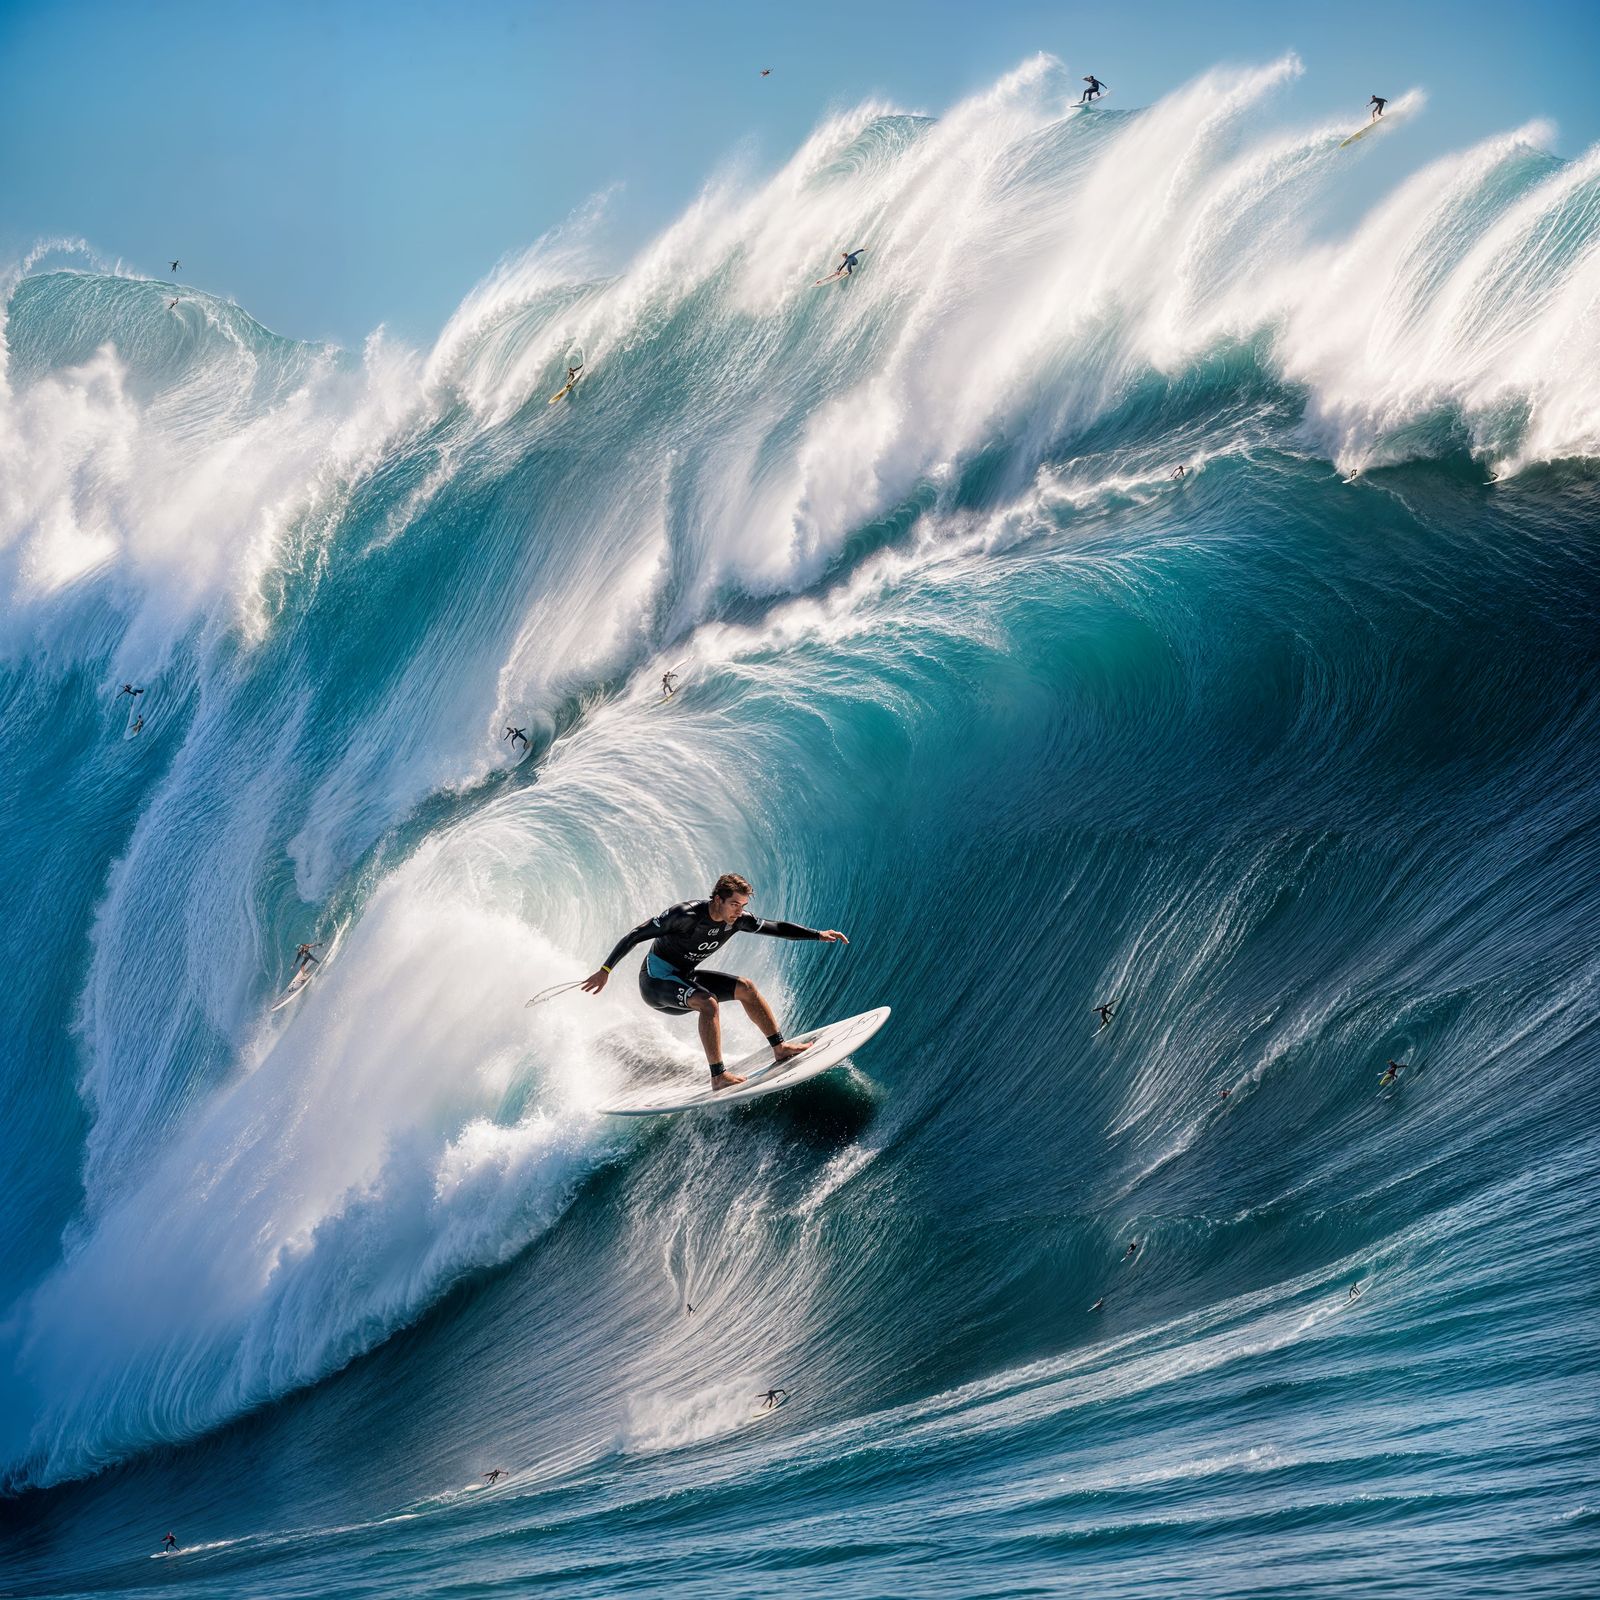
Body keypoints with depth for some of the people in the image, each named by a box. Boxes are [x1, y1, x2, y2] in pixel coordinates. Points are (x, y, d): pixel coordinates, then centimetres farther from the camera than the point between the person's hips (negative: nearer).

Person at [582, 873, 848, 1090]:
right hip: (655, 980, -8)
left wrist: (818, 934, -1)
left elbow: (777, 928, 4)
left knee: (745, 987, 1)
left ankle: (780, 1049, 10)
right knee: (708, 1002, -32)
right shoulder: (686, 915, -27)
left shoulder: (736, 920, -7)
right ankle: (718, 1076, -30)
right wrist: (605, 970, -26)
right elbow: (636, 935, -24)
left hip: (684, 978, 8)